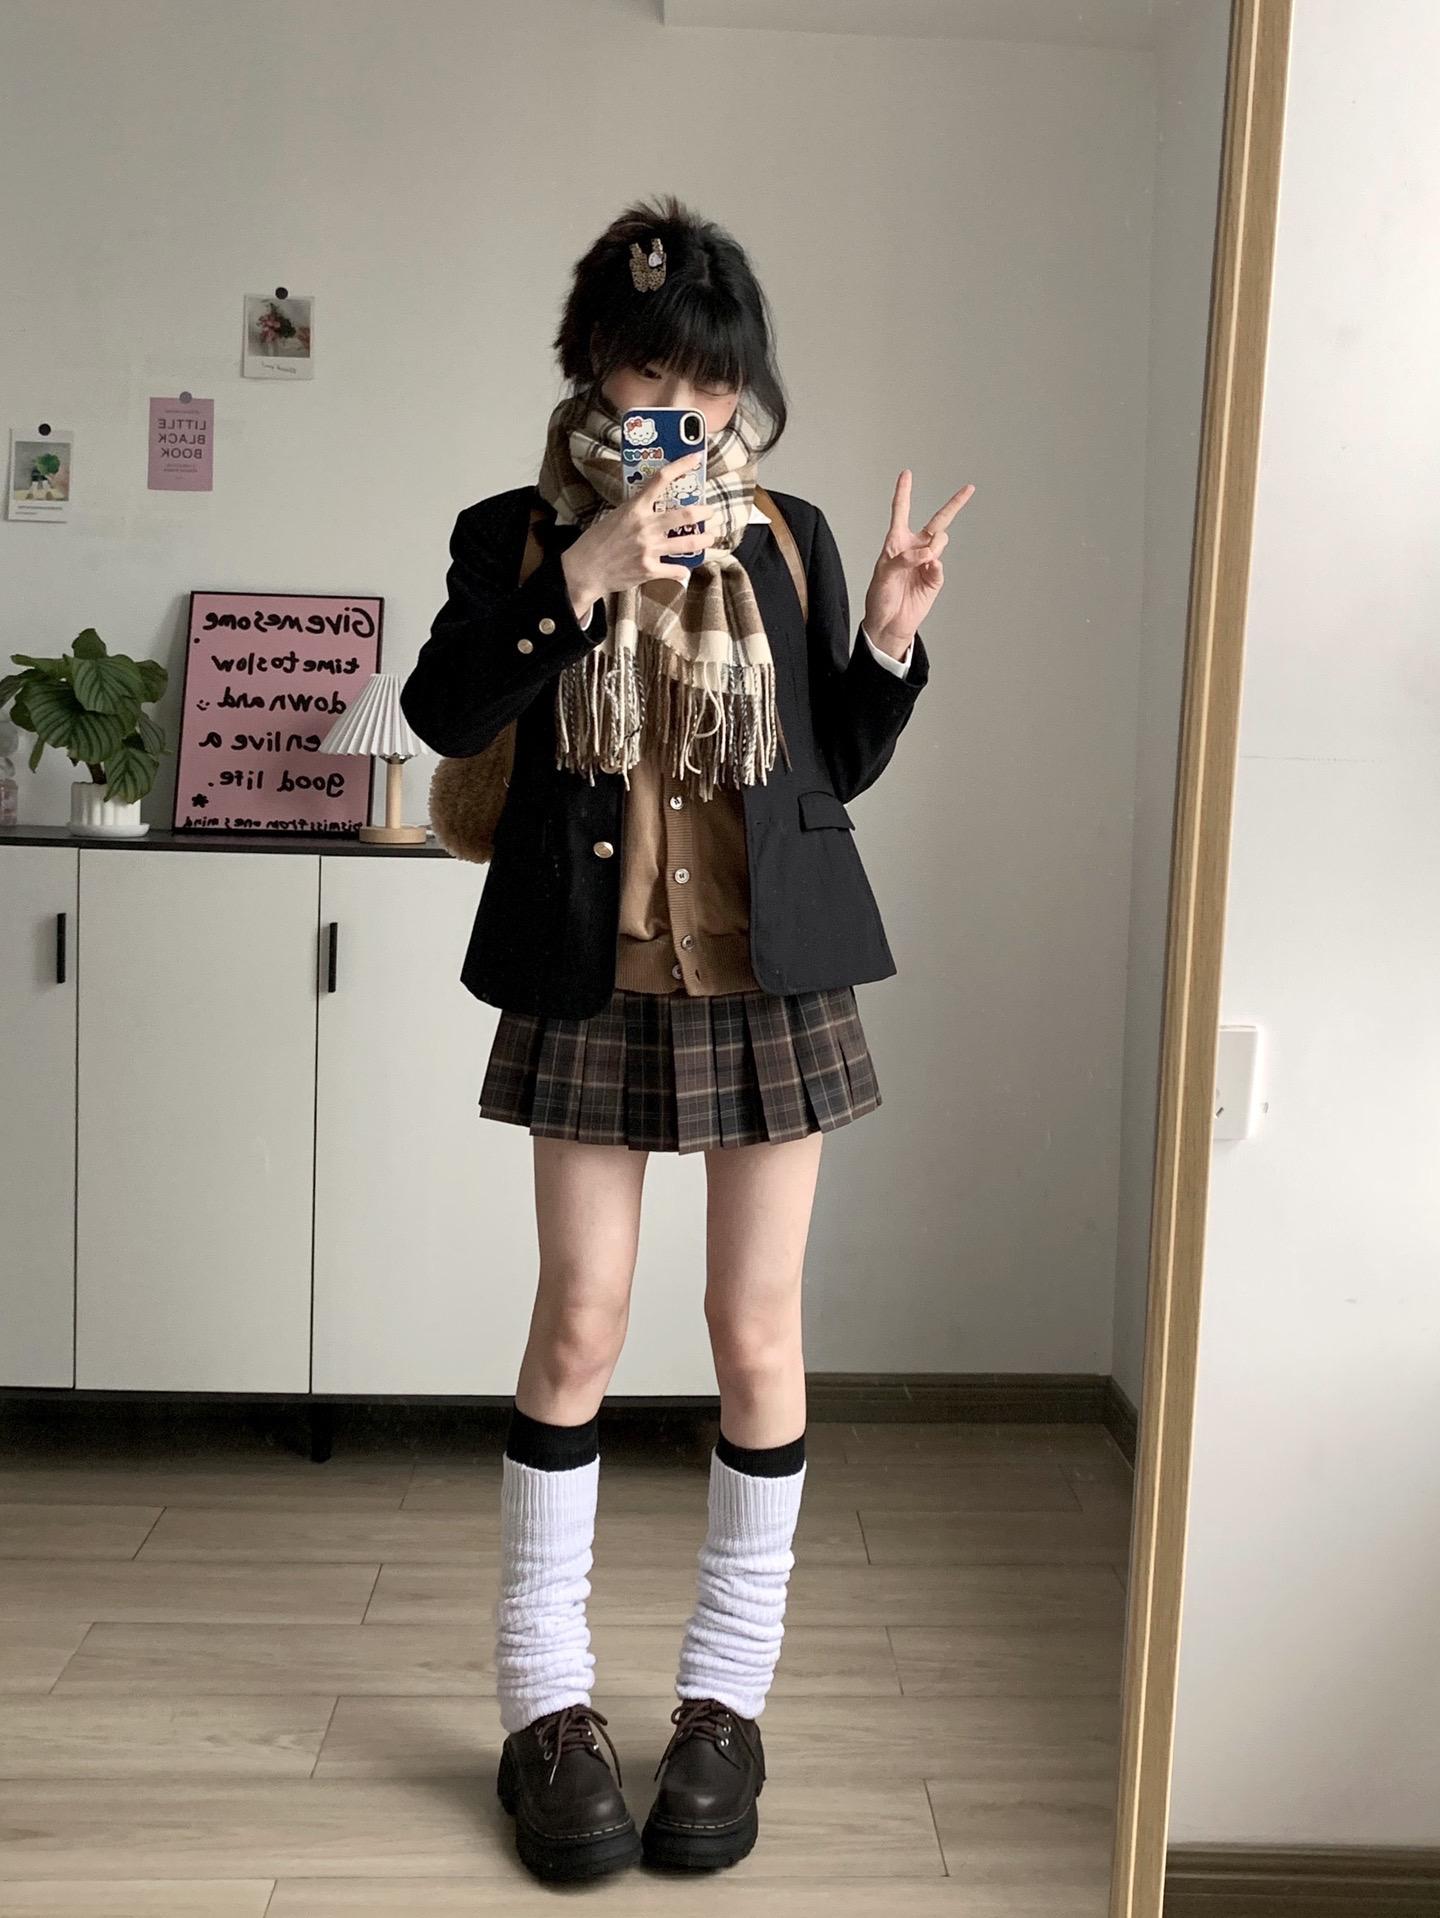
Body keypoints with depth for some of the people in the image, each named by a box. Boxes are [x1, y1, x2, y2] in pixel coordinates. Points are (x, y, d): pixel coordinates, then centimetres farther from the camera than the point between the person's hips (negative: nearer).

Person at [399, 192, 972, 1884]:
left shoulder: (790, 541, 8)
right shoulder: (520, 534, 4)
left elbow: (838, 766, 11)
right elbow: (443, 712, -13)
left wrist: (891, 641, -4)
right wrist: (585, 574, -21)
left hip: (771, 978, 2)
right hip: (591, 978, -1)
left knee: (757, 1336, 5)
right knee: (580, 1325, 3)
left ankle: (727, 1695, 21)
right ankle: (546, 1699, 19)